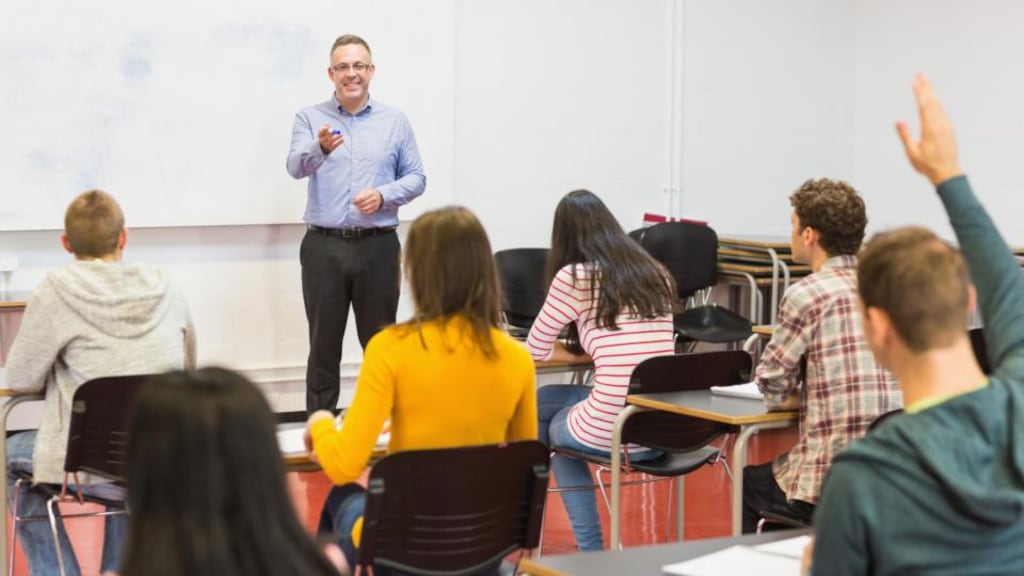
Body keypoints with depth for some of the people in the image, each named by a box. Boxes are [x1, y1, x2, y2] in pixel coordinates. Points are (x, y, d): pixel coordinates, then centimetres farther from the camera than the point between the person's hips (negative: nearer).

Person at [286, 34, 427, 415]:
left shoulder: (395, 121, 7)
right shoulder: (310, 118, 3)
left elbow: (416, 178, 7)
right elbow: (296, 166, -15)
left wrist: (384, 195, -13)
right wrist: (320, 148, -38)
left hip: (378, 247, 1)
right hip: (324, 247, -1)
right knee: (323, 346, 4)